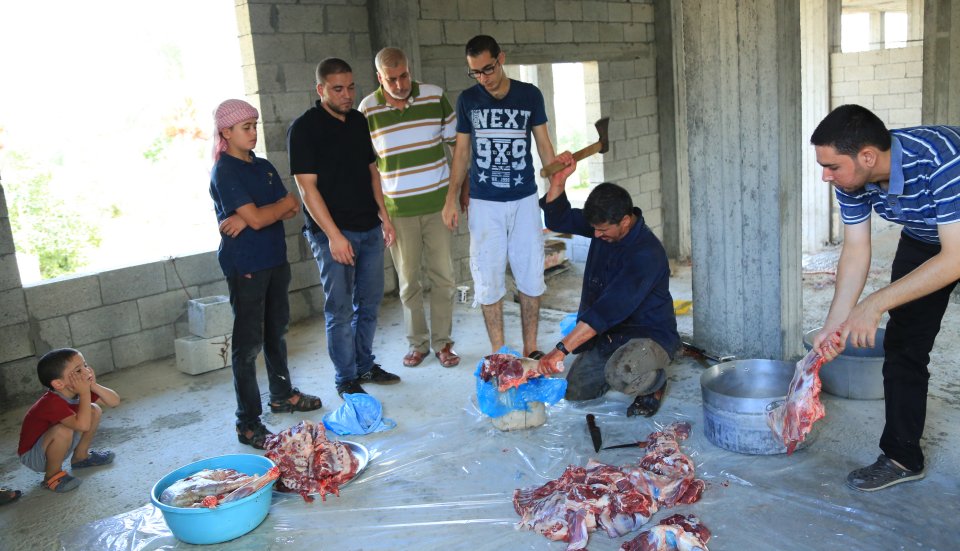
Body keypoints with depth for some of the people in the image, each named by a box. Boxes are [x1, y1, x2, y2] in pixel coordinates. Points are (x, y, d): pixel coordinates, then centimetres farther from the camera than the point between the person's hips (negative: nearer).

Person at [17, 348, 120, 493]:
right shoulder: (52, 403, -35)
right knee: (63, 430, -37)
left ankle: (80, 456, 14)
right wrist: (85, 393, -40)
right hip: (33, 456, -8)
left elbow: (115, 401, -10)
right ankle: (52, 475, -12)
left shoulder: (81, 391, -10)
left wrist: (93, 386, -24)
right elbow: (83, 425, -47)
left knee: (94, 411, -2)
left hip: (58, 445, 8)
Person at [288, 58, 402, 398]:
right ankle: (346, 379, 12)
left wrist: (383, 214, 11)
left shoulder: (358, 121, 11)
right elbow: (307, 187, -14)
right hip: (333, 232, -6)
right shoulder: (304, 128, -10)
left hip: (369, 228, 7)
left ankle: (365, 366, 29)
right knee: (340, 309, 0)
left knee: (369, 302, 13)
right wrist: (334, 235, -19)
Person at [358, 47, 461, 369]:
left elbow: (456, 142, 8)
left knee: (443, 276, 5)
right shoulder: (367, 109, -3)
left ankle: (442, 342, 18)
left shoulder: (435, 96, -1)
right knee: (408, 281, 8)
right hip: (397, 209, 0)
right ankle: (417, 343, 23)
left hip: (438, 202, 1)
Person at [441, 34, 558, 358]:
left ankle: (531, 349, 20)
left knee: (531, 277, 6)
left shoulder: (530, 95, -1)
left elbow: (544, 145, 5)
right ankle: (499, 354, 13)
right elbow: (462, 150, 7)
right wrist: (452, 198, 1)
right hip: (483, 204, 0)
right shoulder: (467, 100, 1)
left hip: (525, 201, 0)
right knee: (489, 280, 2)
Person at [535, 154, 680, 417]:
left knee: (621, 376, -37)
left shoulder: (647, 254, -30)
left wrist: (561, 350, -39)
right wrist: (558, 179, -16)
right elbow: (558, 219, 4)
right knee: (575, 390, -2)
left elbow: (609, 309, -36)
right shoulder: (604, 224, -4)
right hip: (607, 333, 8)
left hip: (650, 335, -8)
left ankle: (655, 382, 0)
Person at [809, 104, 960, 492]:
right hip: (922, 240, 5)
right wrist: (833, 326, -20)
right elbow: (855, 252, -13)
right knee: (903, 343, 2)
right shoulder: (851, 178, -21)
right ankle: (902, 458, 12)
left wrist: (876, 304, -41)